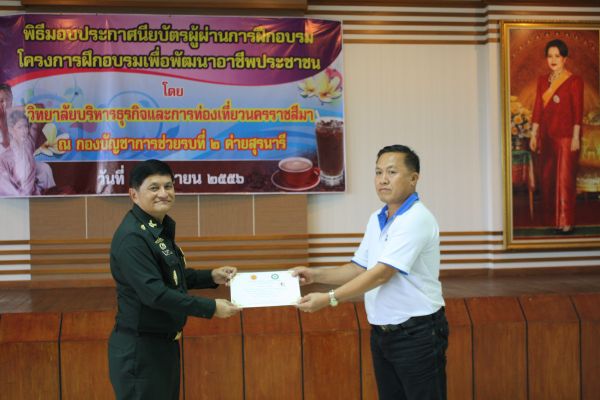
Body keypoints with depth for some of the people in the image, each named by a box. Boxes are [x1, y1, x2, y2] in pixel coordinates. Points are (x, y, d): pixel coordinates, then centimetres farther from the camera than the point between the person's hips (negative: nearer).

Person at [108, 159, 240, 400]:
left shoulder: (161, 229, 9)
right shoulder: (132, 237, -21)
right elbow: (154, 292, -28)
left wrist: (212, 277, 6)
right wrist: (211, 308, -24)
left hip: (164, 344, 10)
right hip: (139, 349, -10)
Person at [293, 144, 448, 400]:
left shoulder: (417, 219, -18)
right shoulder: (376, 219, 9)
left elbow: (381, 273, -23)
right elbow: (360, 268, 15)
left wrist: (329, 299, -23)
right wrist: (315, 275, 2)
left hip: (417, 333, -8)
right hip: (382, 332, 8)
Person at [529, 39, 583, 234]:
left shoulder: (574, 81, -4)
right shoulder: (542, 80, 11)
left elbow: (578, 110, -8)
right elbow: (537, 108, 11)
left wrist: (576, 137, -13)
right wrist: (534, 134, 8)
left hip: (566, 135, -6)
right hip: (547, 135, 6)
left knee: (565, 178, -6)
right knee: (547, 179, 8)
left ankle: (566, 223, -2)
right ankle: (551, 220, 18)